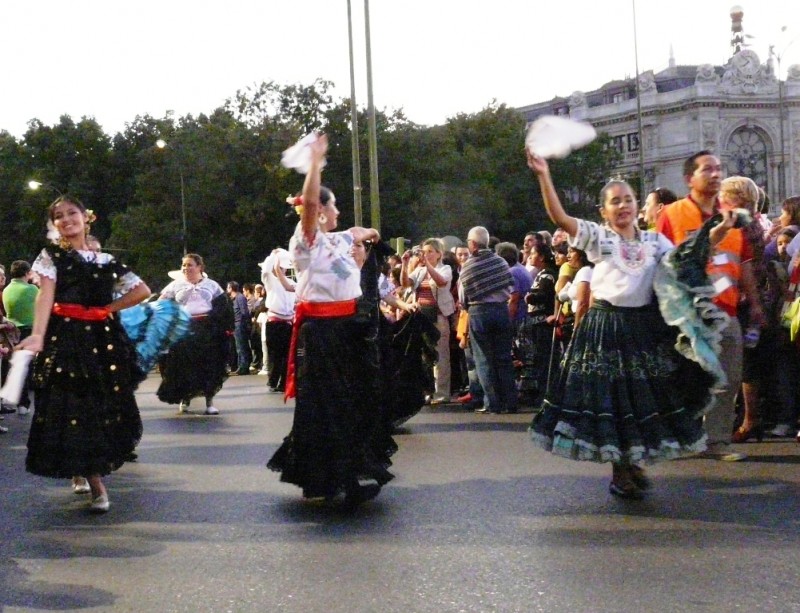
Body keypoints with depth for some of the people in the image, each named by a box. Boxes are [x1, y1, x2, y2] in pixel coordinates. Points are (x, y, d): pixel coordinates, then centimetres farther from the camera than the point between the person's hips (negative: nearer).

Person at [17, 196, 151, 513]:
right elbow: (45, 295, -11)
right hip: (65, 338, -3)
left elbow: (142, 291, 13)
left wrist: (108, 308, 4)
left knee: (106, 407, 3)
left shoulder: (105, 260, 12)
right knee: (74, 408, -7)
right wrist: (38, 335, -27)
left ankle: (86, 471, 20)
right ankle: (97, 486, -4)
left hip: (104, 339, 3)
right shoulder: (51, 256, 5)